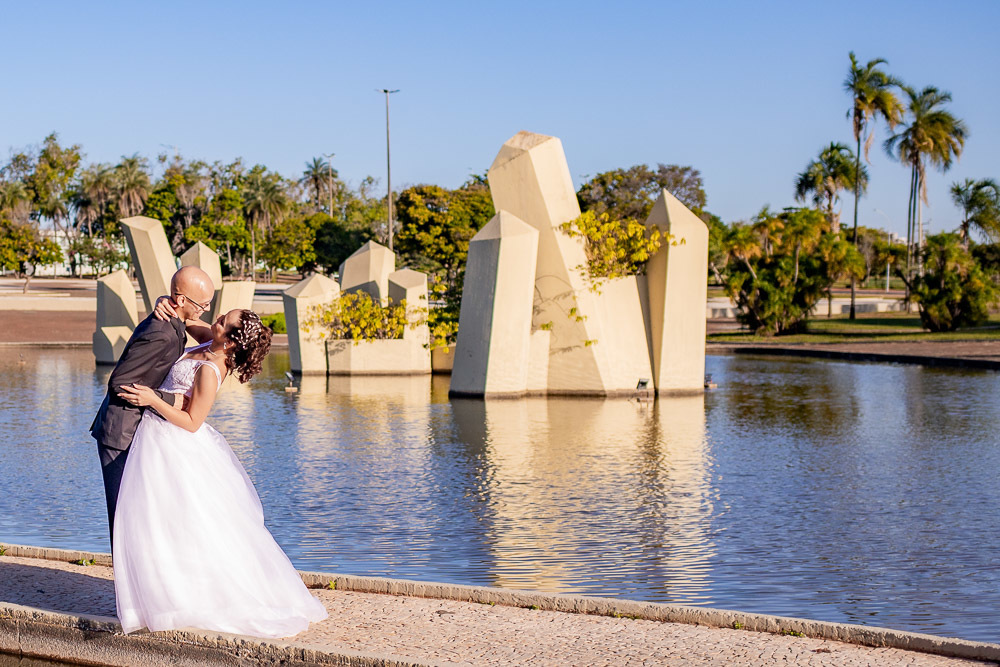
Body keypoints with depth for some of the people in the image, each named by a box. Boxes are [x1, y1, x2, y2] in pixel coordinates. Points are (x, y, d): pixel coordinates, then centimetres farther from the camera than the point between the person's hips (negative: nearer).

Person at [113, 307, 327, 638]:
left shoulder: (208, 372, -27)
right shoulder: (211, 345, -4)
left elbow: (191, 422, -22)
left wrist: (153, 400, -23)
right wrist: (168, 306, -10)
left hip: (174, 445, -9)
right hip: (163, 440, 9)